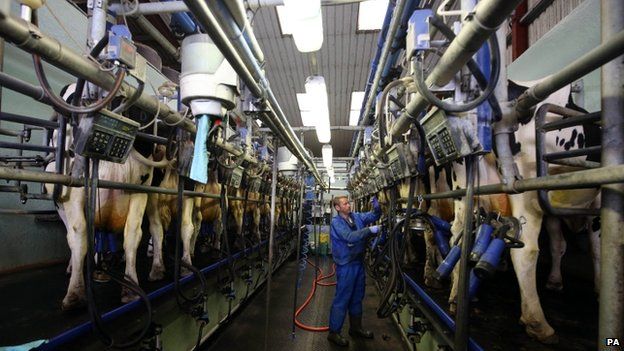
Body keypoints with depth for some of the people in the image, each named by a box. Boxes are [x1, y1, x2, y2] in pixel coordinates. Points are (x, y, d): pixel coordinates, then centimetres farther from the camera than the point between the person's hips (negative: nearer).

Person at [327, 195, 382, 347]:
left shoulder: (356, 216, 3)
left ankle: (355, 327, 36)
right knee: (342, 299, 1)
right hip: (346, 265, -7)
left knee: (357, 297, 19)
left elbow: (374, 215, 7)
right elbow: (350, 237, -29)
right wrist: (370, 230, -31)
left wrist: (376, 205, -13)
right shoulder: (336, 222, -16)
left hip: (359, 262, 7)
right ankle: (333, 333, 15)